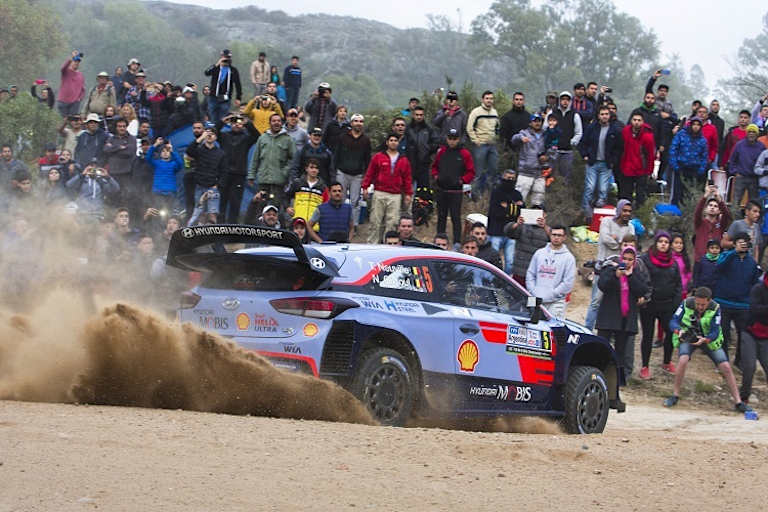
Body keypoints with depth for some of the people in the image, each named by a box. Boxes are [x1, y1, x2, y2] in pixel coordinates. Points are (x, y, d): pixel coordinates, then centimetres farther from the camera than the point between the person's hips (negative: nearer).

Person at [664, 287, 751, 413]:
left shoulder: (715, 308, -20)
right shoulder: (686, 304, -20)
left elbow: (715, 332, -23)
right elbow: (673, 322, -20)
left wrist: (705, 340, -44)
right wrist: (679, 331, -42)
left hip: (708, 339, 1)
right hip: (687, 338, -1)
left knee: (726, 367, -8)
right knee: (683, 360, -30)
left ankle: (738, 402, 3)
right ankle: (675, 396, -16)